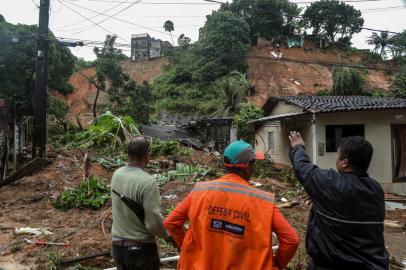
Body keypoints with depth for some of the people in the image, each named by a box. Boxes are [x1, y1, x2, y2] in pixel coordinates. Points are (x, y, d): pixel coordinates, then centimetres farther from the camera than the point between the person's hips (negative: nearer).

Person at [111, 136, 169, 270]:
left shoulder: (116, 175, -4)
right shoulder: (147, 182, -24)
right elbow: (154, 222, -22)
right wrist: (169, 236, -5)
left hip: (117, 245, 6)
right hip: (141, 248, -6)